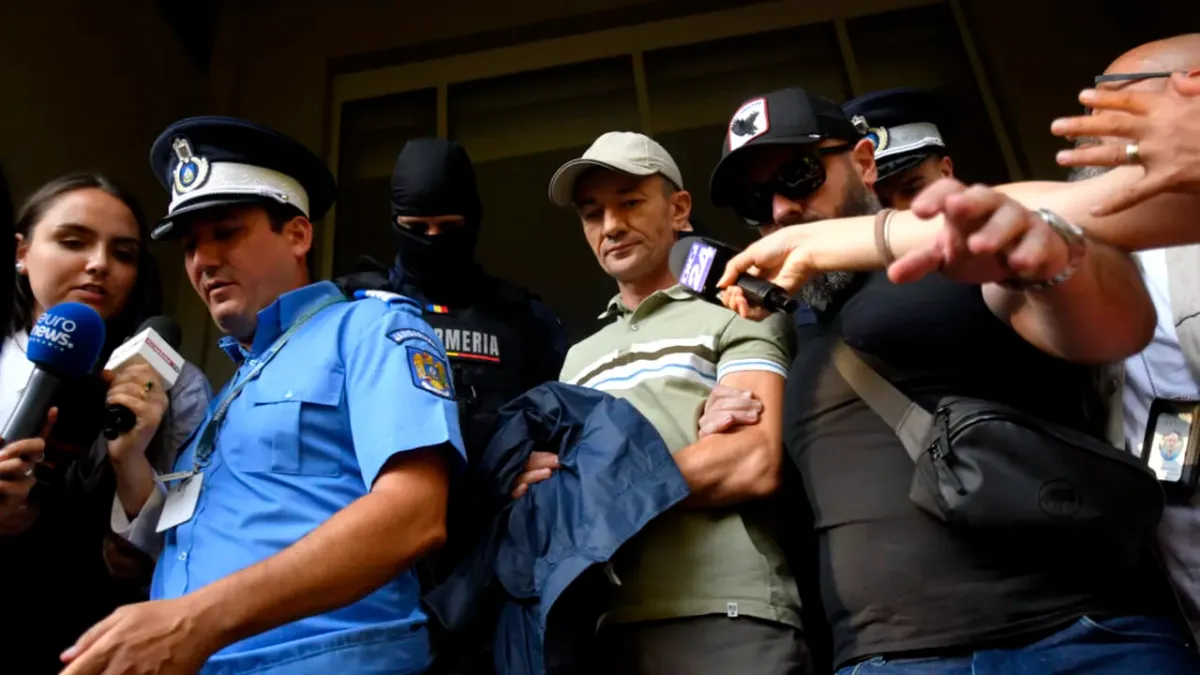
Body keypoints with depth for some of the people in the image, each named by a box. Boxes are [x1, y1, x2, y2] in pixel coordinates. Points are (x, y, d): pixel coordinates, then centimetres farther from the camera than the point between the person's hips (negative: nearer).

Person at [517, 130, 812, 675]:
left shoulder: (734, 314, 4)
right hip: (604, 625, 5)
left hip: (727, 618, -5)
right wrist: (538, 481, -7)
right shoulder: (579, 358, 21)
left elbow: (753, 465, -10)